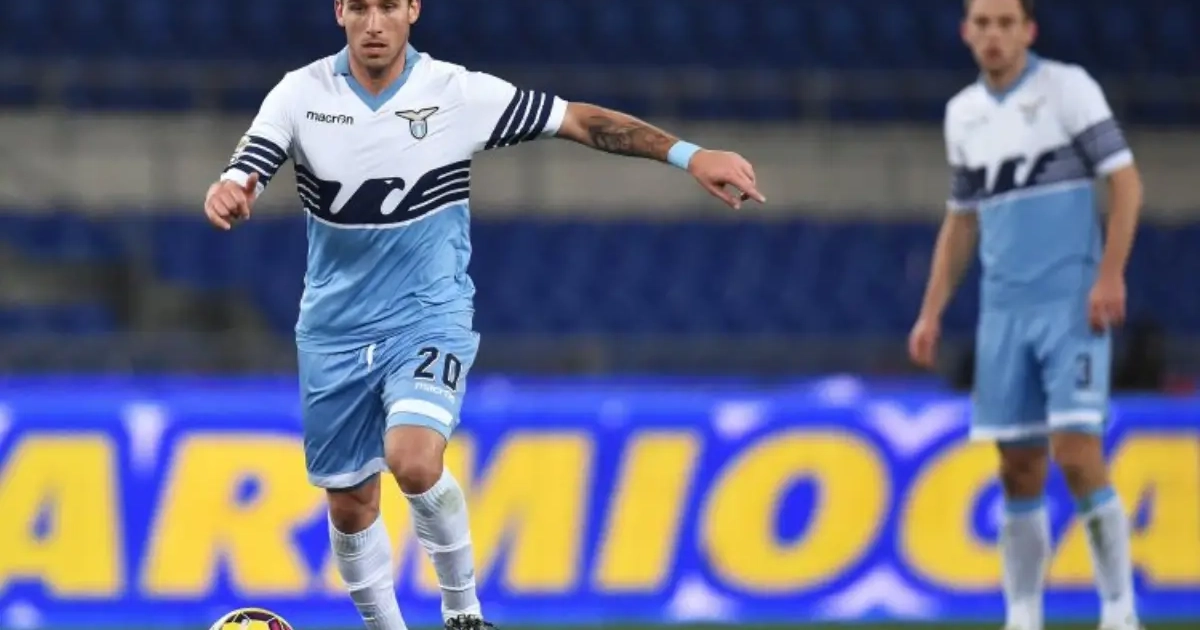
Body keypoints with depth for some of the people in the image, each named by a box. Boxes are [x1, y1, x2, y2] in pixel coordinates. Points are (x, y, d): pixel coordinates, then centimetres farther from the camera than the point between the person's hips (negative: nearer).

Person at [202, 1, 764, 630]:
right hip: (335, 332, 3)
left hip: (428, 316, -3)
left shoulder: (459, 94, -9)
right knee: (349, 504, 8)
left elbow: (579, 120, -5)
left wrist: (686, 154, -14)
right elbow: (244, 175, -12)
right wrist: (226, 194, -38)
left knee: (414, 459, -28)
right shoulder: (301, 94, -5)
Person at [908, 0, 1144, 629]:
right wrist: (931, 313, 15)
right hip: (1004, 312, 5)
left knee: (1077, 454, -13)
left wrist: (1110, 275, -16)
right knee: (1018, 470, 4)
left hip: (1072, 305, -5)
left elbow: (1125, 181, -6)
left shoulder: (1068, 87, -4)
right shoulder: (962, 113, 12)